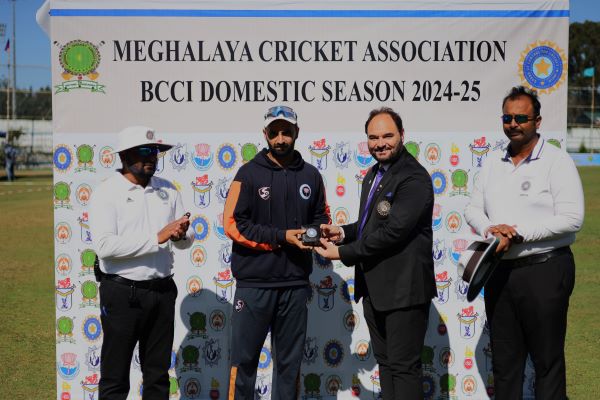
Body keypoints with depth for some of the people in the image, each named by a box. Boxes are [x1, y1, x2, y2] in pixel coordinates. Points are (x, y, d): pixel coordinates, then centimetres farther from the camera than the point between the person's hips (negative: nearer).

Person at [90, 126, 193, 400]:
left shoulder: (167, 190, 8)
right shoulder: (107, 192, -7)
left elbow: (186, 240, 12)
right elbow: (105, 245, -20)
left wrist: (181, 235, -13)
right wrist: (157, 237, -22)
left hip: (163, 291, 5)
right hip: (122, 293, -5)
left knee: (158, 373, 16)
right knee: (115, 377, 5)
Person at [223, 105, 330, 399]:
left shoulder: (311, 175, 8)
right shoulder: (250, 173, -4)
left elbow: (321, 218, 18)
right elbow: (233, 223, -10)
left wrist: (315, 232, -6)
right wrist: (281, 237, -15)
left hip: (295, 283, 4)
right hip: (254, 282, -3)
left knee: (289, 361, 13)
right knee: (244, 359, 3)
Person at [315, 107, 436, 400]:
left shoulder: (414, 178, -16)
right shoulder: (373, 175, 14)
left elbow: (393, 231, -23)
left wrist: (343, 253, -17)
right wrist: (344, 232, 5)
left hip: (403, 288, -9)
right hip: (374, 287, 9)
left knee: (403, 366, -1)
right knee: (385, 362, 17)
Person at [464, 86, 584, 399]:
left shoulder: (556, 161, -7)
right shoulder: (492, 164, 12)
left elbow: (572, 218, -16)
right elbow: (473, 209, 12)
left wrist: (518, 234, -18)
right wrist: (488, 229, -10)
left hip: (544, 270, -6)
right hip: (500, 270, 6)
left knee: (547, 360, 3)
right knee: (504, 359, 13)